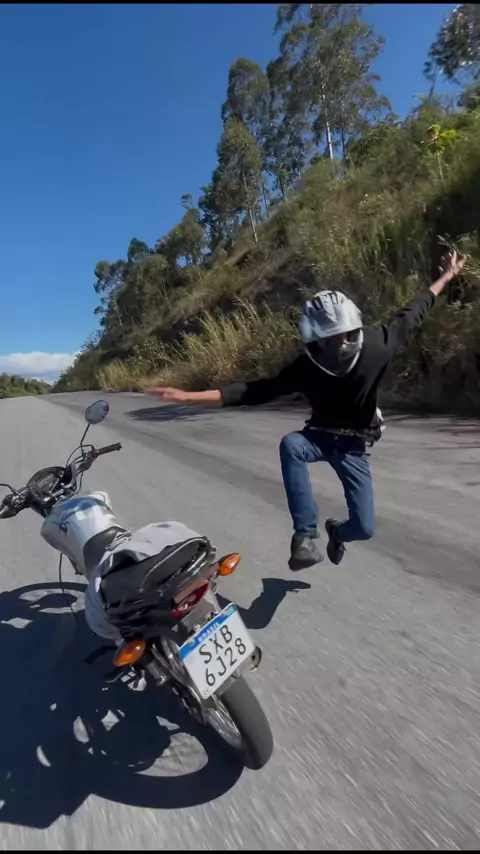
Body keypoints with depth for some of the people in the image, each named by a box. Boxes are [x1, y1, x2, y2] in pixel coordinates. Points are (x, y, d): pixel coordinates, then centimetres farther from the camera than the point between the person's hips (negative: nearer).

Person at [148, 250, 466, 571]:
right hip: (321, 436, -1)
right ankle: (306, 534, -31)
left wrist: (446, 277, 9)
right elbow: (256, 391, -26)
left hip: (354, 446, 1)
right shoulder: (306, 369, -24)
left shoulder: (376, 343, -22)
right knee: (290, 444, -39)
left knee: (364, 528, -2)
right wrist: (191, 395, -34)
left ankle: (338, 532, 39)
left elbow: (410, 317, -4)